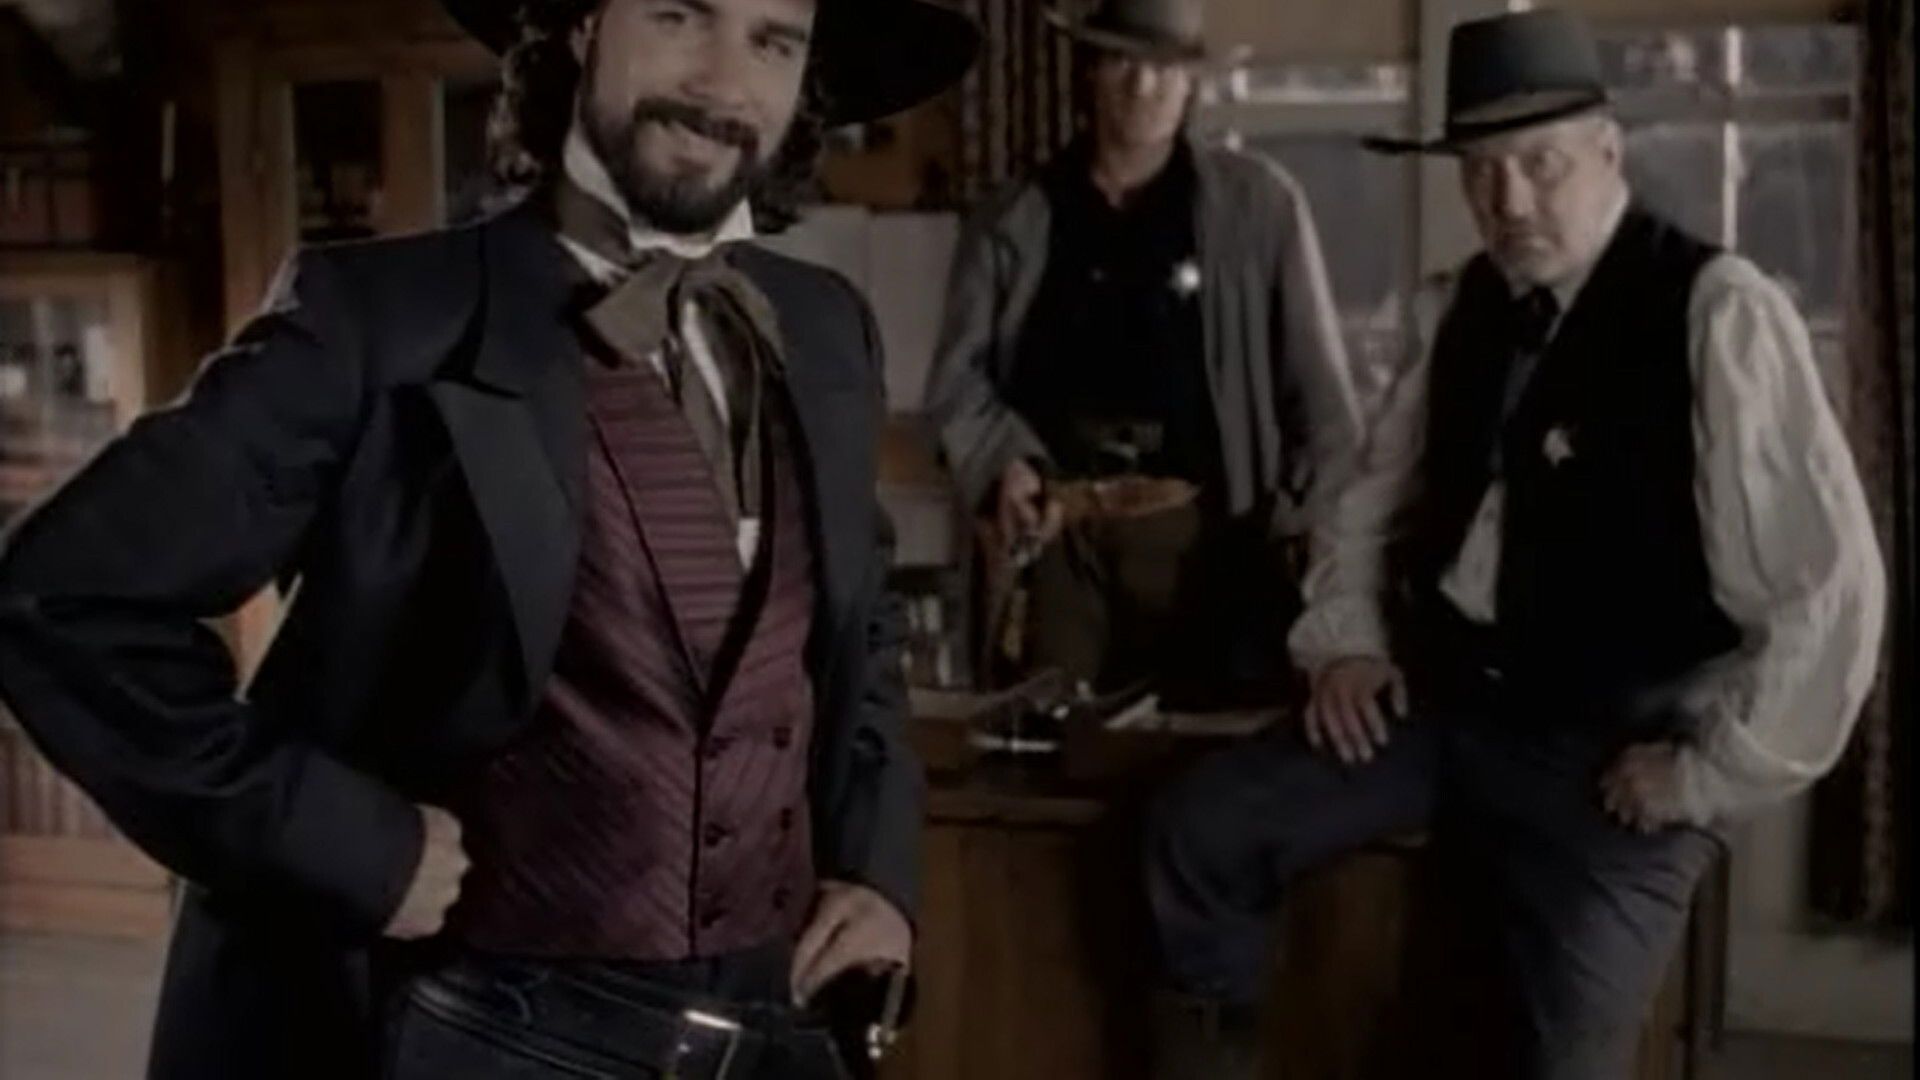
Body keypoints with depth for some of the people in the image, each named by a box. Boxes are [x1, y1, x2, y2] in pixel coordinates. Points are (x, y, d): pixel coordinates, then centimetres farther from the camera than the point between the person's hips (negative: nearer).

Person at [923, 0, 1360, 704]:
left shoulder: (1259, 205, 3)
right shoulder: (1015, 220, 7)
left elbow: (1316, 386, 3)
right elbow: (959, 373, 9)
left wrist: (1323, 534, -5)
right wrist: (1000, 460, -9)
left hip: (1200, 536, -1)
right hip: (1059, 539, 2)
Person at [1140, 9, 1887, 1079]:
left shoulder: (1718, 312, -16)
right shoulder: (1483, 303, 7)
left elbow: (1828, 587, -19)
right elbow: (1384, 484, 20)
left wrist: (1708, 771, -14)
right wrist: (1347, 639, 4)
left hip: (1610, 752, -6)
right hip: (1444, 702, 6)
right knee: (1199, 830, -5)